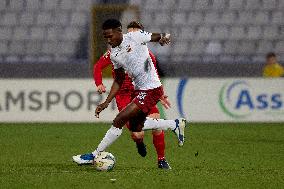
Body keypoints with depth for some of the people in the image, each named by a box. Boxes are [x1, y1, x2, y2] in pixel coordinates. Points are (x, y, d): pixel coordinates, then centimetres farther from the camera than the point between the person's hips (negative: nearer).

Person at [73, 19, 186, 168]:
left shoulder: (135, 37, -14)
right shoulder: (114, 54, 7)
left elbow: (158, 36, -3)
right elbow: (119, 80, 16)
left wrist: (163, 38, -29)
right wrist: (106, 103, 10)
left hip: (151, 90, -9)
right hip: (139, 90, 9)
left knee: (119, 121, -12)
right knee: (135, 126, 21)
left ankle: (94, 156, -3)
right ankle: (175, 124, 32)